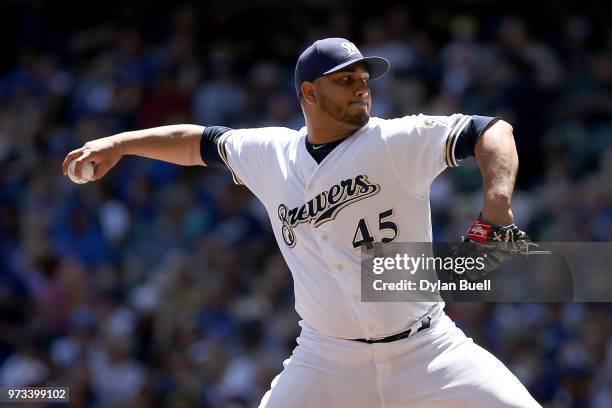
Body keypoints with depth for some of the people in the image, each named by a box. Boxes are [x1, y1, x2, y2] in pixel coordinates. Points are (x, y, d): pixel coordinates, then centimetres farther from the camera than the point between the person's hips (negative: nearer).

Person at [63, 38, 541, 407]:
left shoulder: (396, 142, -7)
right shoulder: (270, 153, 5)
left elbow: (493, 131, -16)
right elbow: (202, 142, 23)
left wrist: (496, 207, -32)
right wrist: (120, 143, 16)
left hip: (426, 351, -2)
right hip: (327, 363, 2)